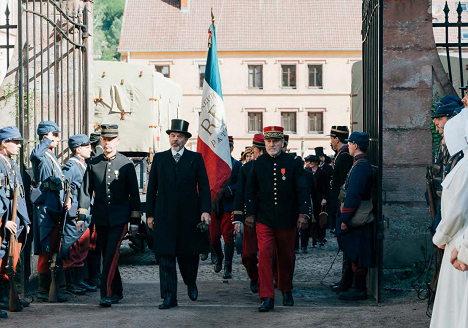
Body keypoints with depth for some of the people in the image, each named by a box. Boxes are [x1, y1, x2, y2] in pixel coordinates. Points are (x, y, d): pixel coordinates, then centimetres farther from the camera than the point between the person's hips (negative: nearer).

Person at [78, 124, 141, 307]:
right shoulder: (93, 164, 4)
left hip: (119, 218, -3)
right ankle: (117, 292, 23)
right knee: (107, 256, 10)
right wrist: (81, 217, -2)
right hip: (100, 219, 4)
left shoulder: (126, 164, -2)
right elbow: (85, 191, 5)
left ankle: (107, 294, -16)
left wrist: (135, 221, -2)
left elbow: (134, 194, 0)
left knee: (111, 255, -14)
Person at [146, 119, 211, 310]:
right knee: (165, 256, -4)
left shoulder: (196, 158, 4)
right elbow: (152, 188, 10)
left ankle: (191, 283, 36)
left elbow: (204, 186, 0)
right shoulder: (159, 158, 9)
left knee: (190, 253, 7)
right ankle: (169, 297, -2)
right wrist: (150, 214, 5)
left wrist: (205, 210, -10)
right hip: (165, 217, 1)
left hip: (189, 215, -1)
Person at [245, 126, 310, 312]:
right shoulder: (258, 164, 3)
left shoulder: (294, 162, -1)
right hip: (264, 219, 0)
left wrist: (303, 214, -9)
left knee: (286, 257, 12)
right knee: (264, 255, -12)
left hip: (287, 220, 0)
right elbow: (251, 191, 10)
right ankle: (267, 298, -11)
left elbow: (302, 190, -2)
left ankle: (286, 291, 33)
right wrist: (250, 214, 6)